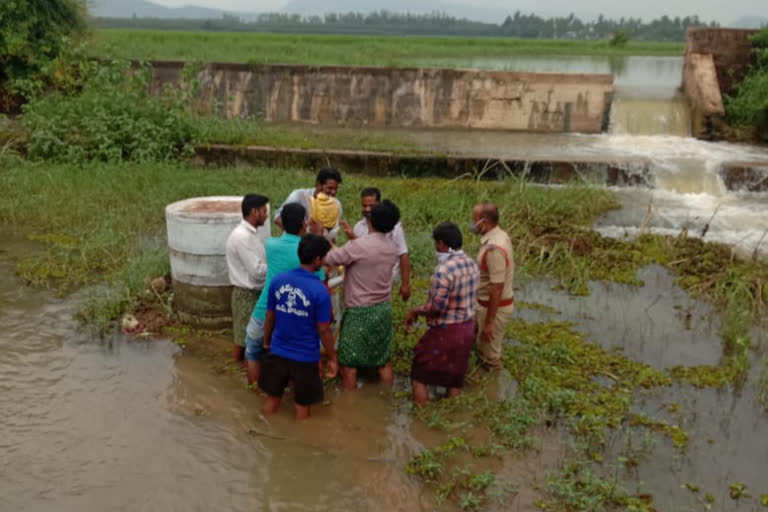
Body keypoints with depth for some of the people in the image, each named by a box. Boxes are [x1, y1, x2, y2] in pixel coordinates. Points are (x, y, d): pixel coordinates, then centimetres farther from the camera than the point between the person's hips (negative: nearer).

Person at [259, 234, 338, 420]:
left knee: (272, 398, 20)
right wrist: (332, 359, -1)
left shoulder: (277, 280, -6)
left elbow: (269, 318, 3)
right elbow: (323, 330, -13)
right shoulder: (320, 291, -19)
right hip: (305, 357, -4)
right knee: (302, 405, 13)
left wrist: (267, 342, 19)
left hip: (278, 352, 4)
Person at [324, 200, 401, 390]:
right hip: (384, 309, 7)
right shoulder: (392, 248, 0)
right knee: (384, 361, 16)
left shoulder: (359, 246, -22)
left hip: (359, 312, -6)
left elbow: (328, 259, -15)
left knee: (348, 363, 7)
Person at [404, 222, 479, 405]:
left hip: (445, 332, -8)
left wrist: (415, 311, -10)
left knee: (419, 376, 8)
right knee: (455, 379, 19)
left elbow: (437, 306, -26)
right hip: (467, 329, 8)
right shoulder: (471, 264, 3)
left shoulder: (444, 269, -24)